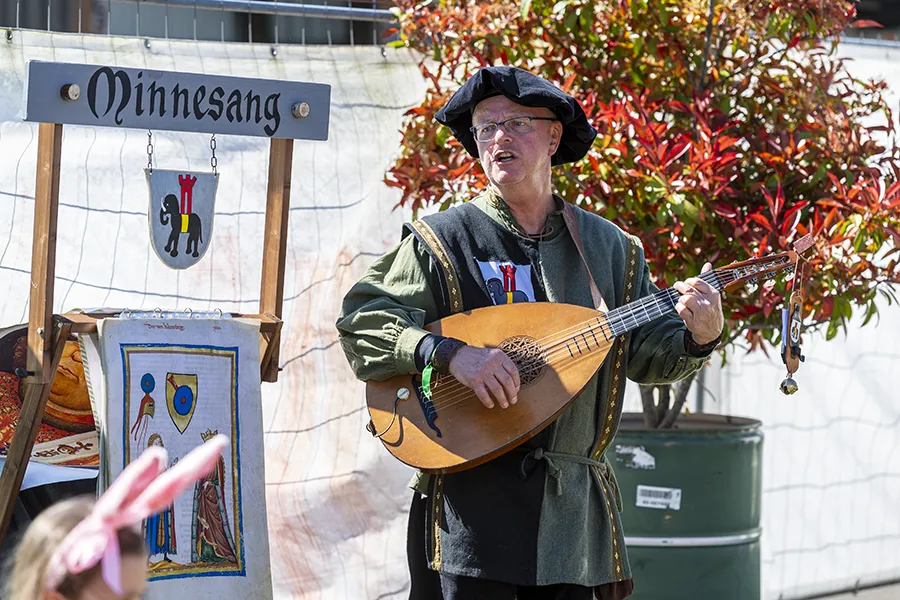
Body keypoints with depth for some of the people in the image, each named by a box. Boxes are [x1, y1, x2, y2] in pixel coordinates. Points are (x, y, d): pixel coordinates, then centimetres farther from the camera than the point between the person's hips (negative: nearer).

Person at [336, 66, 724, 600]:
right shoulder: (442, 241, 1)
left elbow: (647, 354, 13)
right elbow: (362, 321, -7)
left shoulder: (610, 247, 12)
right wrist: (450, 353, -22)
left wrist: (697, 338, -9)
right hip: (471, 501, -3)